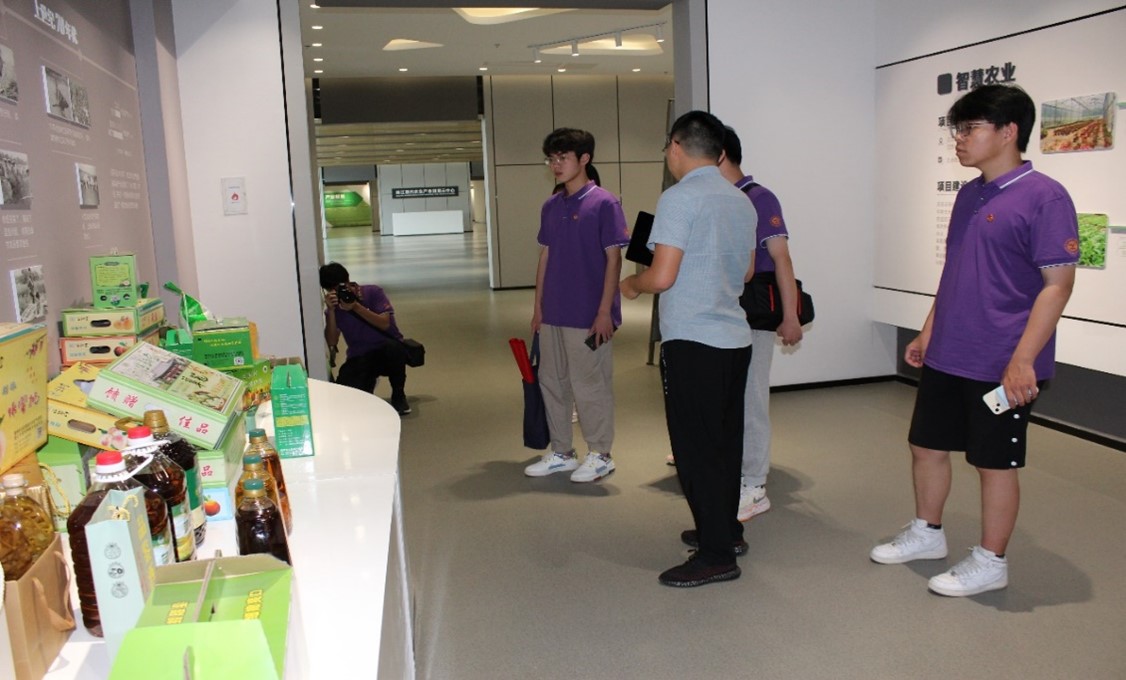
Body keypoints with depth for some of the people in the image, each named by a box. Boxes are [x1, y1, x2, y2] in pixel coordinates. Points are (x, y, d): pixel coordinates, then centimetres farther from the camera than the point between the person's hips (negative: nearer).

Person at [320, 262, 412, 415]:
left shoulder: (373, 293, -7)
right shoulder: (334, 307, 2)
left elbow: (385, 324, -19)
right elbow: (332, 342, -9)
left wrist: (356, 306, -26)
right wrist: (331, 310, -19)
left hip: (389, 351, -2)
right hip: (359, 358, 2)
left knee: (391, 346, -39)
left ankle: (398, 395, -12)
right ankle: (369, 379, 12)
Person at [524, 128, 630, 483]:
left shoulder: (604, 203, -9)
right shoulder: (550, 206, 10)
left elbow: (614, 259, -11)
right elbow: (545, 257, 14)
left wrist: (605, 311, -15)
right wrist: (538, 306, 12)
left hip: (588, 317, -7)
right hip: (553, 314, 7)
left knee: (590, 386, 3)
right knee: (552, 383, 14)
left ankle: (600, 456, 19)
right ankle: (561, 453, 28)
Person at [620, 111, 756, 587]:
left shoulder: (679, 198, -13)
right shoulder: (741, 201, 11)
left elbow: (662, 277, -18)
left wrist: (630, 285, 1)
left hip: (692, 340, -8)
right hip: (735, 337, 8)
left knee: (695, 447, 0)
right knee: (725, 441, 18)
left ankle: (716, 555, 7)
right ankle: (726, 530, 32)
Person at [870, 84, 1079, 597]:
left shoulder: (1043, 197, -14)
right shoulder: (969, 195, 10)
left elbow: (1058, 284, -16)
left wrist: (1023, 359, -21)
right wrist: (927, 333, 17)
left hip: (1001, 366, -8)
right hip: (946, 357, 8)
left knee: (995, 462, 6)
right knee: (927, 445, 17)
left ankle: (990, 562, 24)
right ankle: (926, 534, 36)